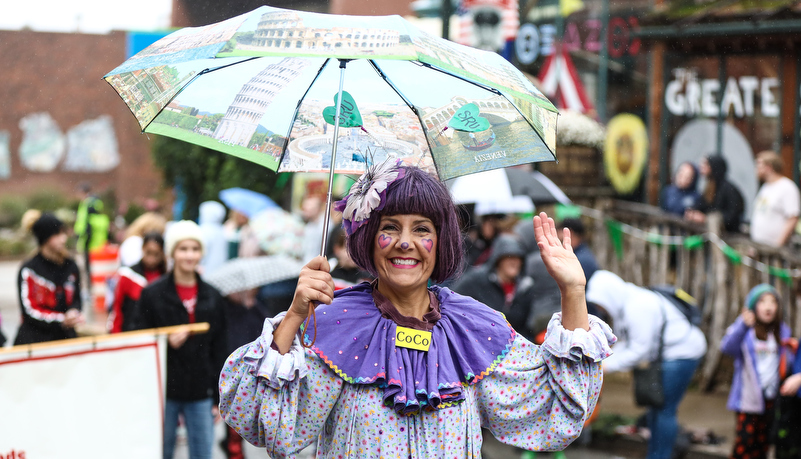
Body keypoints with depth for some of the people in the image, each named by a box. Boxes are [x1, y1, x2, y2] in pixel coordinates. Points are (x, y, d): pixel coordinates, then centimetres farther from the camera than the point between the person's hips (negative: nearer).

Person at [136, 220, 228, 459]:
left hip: (200, 392, 2)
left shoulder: (212, 297, 8)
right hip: (164, 391, -2)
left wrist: (218, 398, 6)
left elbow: (219, 350, 9)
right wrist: (166, 343, -20)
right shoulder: (153, 294, -1)